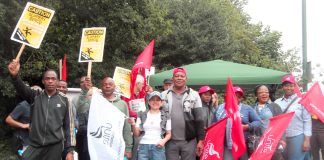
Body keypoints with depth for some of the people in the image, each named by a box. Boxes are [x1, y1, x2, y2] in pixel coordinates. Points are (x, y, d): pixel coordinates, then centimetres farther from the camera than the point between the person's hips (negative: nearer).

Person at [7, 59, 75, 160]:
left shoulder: (63, 100, 2)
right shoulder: (35, 97, 3)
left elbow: (69, 125, 3)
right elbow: (21, 88, -17)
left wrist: (70, 150, -1)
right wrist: (14, 75, -39)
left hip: (54, 146, -1)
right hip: (35, 146, 1)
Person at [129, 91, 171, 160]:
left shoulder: (165, 116, 7)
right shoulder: (142, 115, 10)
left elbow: (169, 134, 10)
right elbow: (137, 134, 9)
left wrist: (164, 141, -9)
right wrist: (133, 124, -8)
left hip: (158, 147, -1)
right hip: (143, 146, 1)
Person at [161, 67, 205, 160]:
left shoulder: (194, 95, 2)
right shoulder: (164, 95, 6)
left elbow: (199, 119, 1)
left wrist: (200, 140, -4)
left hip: (189, 141, -1)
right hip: (170, 141, 1)